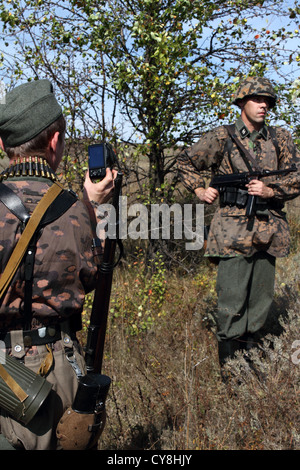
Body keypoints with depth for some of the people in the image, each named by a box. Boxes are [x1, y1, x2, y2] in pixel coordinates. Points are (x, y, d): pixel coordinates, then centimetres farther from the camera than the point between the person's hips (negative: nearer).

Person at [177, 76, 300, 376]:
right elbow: (186, 162, 13)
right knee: (231, 304, -4)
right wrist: (199, 190, 1)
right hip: (234, 231, -4)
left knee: (260, 302, 13)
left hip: (268, 231, 4)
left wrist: (270, 190, -10)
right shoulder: (222, 137, 2)